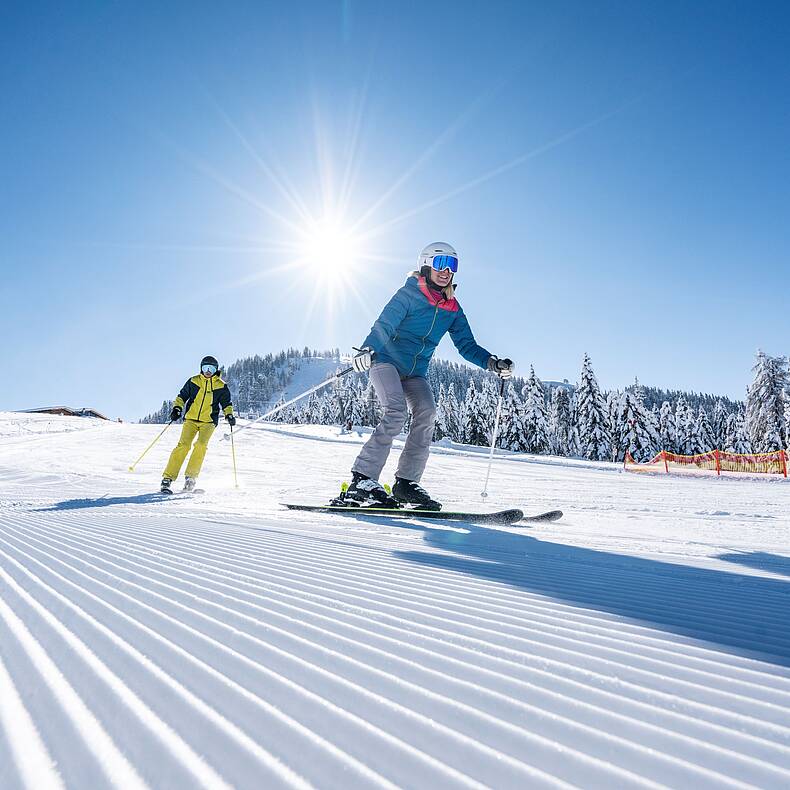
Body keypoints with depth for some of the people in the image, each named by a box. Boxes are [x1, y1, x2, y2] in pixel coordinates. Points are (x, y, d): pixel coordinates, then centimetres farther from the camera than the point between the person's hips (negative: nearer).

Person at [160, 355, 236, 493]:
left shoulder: (221, 386, 6)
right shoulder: (193, 381, 8)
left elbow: (226, 403, 13)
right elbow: (182, 396, 14)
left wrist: (229, 415, -4)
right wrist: (177, 408, -1)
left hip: (209, 421, 0)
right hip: (191, 419, 0)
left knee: (201, 445, -23)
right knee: (183, 445, -16)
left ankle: (191, 476, -10)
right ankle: (167, 478, -12)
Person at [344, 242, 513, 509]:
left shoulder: (453, 310, 11)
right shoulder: (409, 294, -6)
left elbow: (467, 345, 10)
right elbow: (384, 325, -17)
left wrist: (492, 363, -8)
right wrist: (367, 349, -37)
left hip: (415, 373, 5)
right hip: (386, 361, -5)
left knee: (426, 413, -19)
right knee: (396, 412, -26)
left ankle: (406, 483, -12)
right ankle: (361, 480, -24)